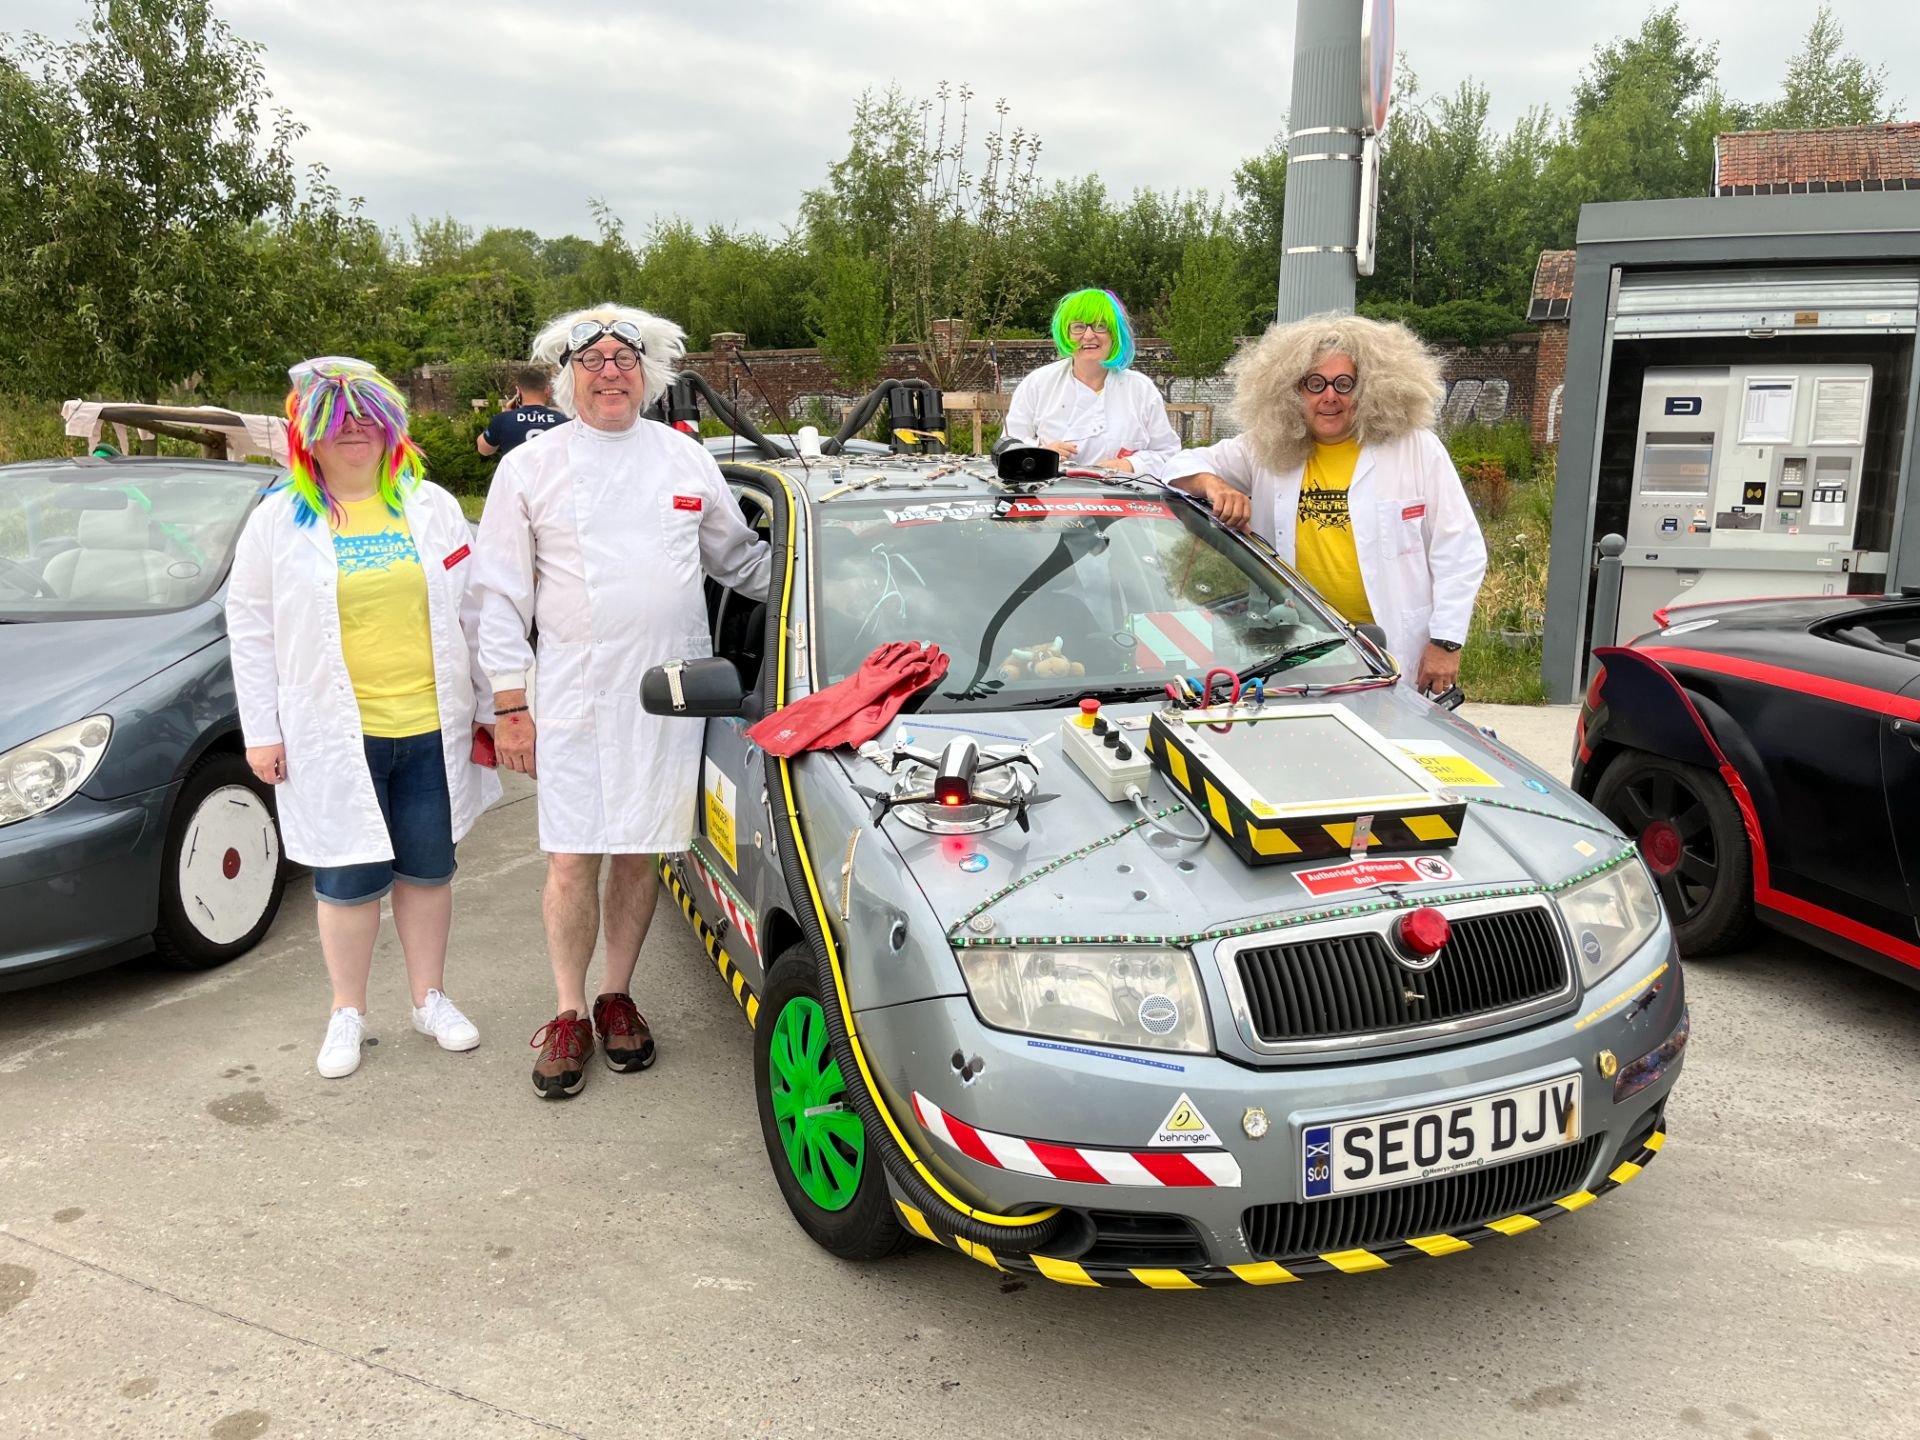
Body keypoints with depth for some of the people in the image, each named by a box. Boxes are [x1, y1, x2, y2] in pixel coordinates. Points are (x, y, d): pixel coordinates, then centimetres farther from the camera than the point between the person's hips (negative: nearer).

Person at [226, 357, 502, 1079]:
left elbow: (471, 610, 9)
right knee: (348, 879, 6)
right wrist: (261, 732, 0)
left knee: (428, 870, 12)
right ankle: (347, 1012, 24)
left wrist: (489, 705, 7)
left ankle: (430, 997, 30)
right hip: (333, 737, -1)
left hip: (432, 729, 2)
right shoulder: (278, 520, 2)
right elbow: (250, 629, 4)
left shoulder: (431, 506, 6)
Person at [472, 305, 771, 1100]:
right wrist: (509, 705, -3)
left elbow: (738, 558, 20)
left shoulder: (687, 458, 9)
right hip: (573, 696, -1)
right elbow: (501, 596, 2)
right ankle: (569, 1013, 15)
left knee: (641, 852, 9)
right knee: (571, 860, -1)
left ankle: (617, 997, 25)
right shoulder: (529, 468, 3)